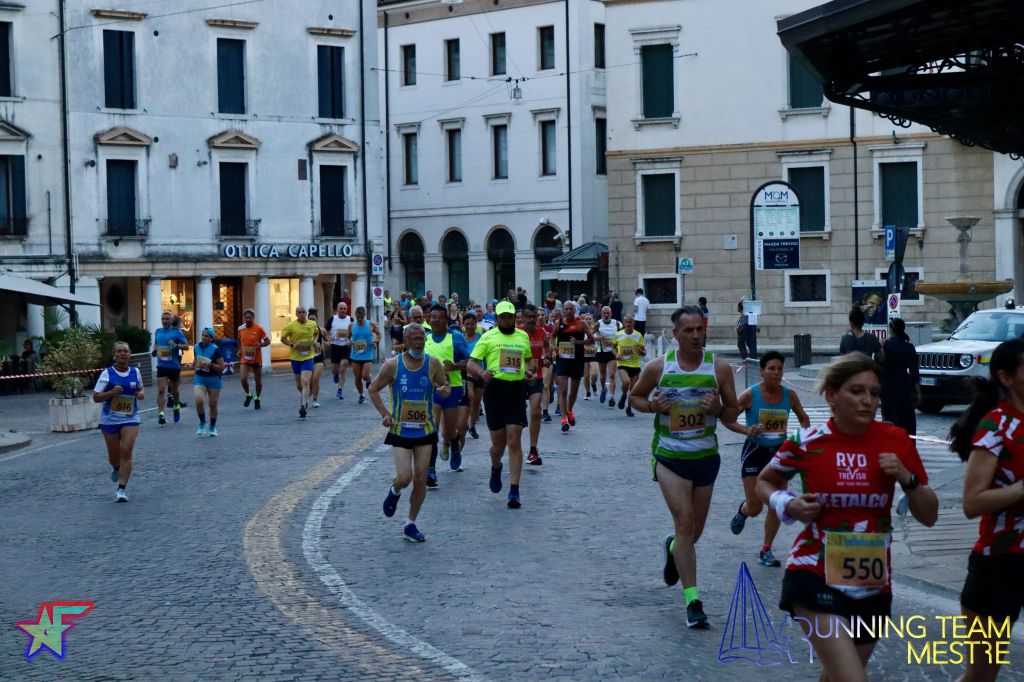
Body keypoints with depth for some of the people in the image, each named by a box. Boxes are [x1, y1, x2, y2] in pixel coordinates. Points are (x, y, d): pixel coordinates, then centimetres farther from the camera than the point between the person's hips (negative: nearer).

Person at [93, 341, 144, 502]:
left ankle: (121, 489, -11)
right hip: (110, 419, -1)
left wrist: (142, 394, -2)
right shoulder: (107, 374, -7)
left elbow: (141, 388, 21)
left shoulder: (135, 372, 2)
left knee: (126, 452, -13)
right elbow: (96, 397, -7)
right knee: (114, 454, 12)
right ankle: (116, 468, 49)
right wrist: (111, 392, -23)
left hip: (130, 418, 1)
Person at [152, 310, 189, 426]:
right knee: (161, 390, -13)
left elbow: (186, 346, -5)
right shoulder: (157, 332, 10)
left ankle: (176, 407, 42)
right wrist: (155, 350, 7)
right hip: (162, 365, 2)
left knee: (174, 389, 15)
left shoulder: (177, 332, -3)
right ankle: (161, 414, -17)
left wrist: (176, 345, -22)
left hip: (174, 365, -2)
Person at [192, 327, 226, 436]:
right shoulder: (197, 347, 1)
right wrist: (197, 367, 5)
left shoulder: (215, 349, -12)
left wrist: (210, 364, -22)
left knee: (213, 405, 7)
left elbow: (222, 367, -11)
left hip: (214, 379, -2)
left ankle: (213, 427, 28)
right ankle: (202, 423, 2)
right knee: (199, 400, -21)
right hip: (199, 379, 2)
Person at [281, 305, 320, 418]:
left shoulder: (313, 324, 0)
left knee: (305, 382, -15)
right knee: (298, 383, 14)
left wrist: (314, 341, 2)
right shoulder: (291, 326, -7)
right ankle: (305, 397, 44)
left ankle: (303, 406, -17)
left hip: (308, 356, -1)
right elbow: (283, 338, 0)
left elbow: (316, 333, 21)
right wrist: (292, 345, -15)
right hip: (295, 357, 1)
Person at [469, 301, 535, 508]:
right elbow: (471, 364, 0)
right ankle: (496, 468, 41)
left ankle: (514, 491, -4)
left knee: (514, 442, -6)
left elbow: (529, 359, 28)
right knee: (498, 443, 5)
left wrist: (529, 370, 5)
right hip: (495, 388, -1)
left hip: (517, 391, 2)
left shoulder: (523, 336, 12)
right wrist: (482, 373, -21)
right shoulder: (488, 337, 2)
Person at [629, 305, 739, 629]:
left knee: (695, 530, 13)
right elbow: (634, 396, 11)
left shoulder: (720, 368, -2)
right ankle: (693, 600, -13)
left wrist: (718, 408, -17)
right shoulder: (658, 367, -4)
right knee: (685, 523, -15)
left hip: (706, 456, 3)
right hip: (669, 456, -3)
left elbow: (733, 413, 6)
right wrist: (651, 406, -11)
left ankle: (673, 548, 50)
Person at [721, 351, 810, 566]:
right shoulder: (750, 395, -14)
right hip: (754, 451, -3)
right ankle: (742, 511, 38)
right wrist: (746, 430, -25)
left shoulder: (789, 396, -4)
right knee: (755, 508, -1)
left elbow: (804, 419, 13)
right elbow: (726, 419, -9)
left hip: (779, 452, 3)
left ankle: (766, 551, 12)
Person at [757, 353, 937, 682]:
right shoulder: (807, 443, -9)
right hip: (816, 577, -4)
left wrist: (907, 478, -15)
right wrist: (789, 506, -9)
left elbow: (929, 516, 3)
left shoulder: (896, 441, -4)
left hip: (873, 585, 4)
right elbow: (765, 482, 11)